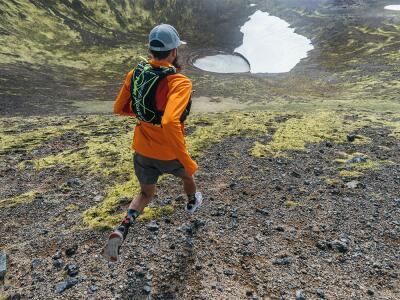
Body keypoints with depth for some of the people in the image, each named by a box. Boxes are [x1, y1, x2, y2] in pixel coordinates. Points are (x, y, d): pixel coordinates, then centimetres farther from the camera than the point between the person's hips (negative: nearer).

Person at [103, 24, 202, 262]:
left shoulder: (135, 73, -7)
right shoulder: (179, 82, -26)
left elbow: (119, 109, 3)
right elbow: (170, 123, -41)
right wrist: (187, 161, -32)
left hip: (142, 150, 4)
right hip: (169, 153, -4)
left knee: (146, 193, 26)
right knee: (187, 174, 31)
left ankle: (121, 230, 4)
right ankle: (193, 202, 62)